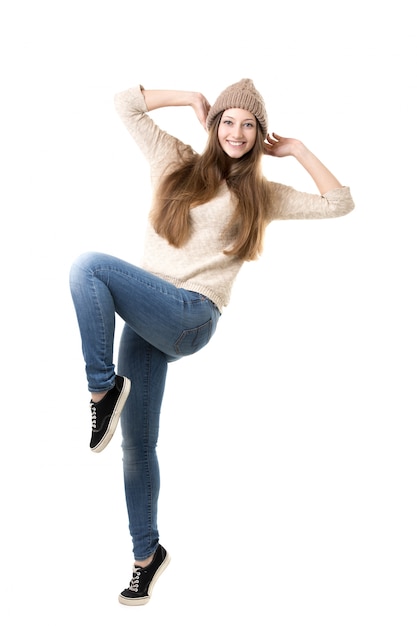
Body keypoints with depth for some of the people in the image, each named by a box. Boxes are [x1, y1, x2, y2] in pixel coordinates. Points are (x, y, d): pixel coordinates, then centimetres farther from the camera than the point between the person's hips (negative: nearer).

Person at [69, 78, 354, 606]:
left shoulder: (261, 196, 12)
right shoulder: (176, 163, 14)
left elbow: (340, 204, 10)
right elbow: (125, 103, 13)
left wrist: (296, 149, 10)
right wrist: (194, 100, 11)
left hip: (190, 318, -3)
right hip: (146, 319, 3)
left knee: (89, 265, -27)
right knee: (136, 442, 5)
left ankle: (104, 387, -15)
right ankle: (147, 553, 24)